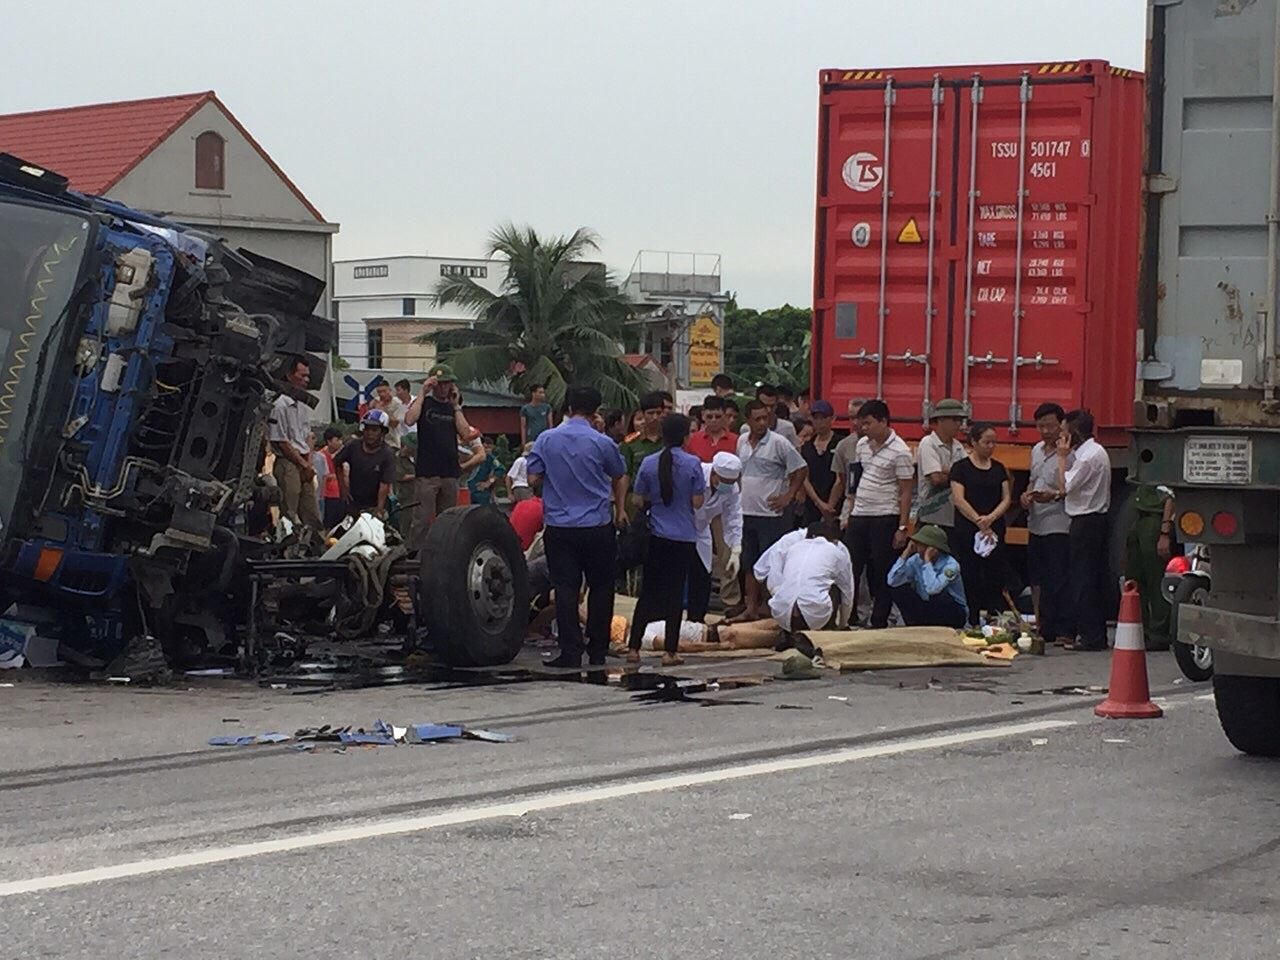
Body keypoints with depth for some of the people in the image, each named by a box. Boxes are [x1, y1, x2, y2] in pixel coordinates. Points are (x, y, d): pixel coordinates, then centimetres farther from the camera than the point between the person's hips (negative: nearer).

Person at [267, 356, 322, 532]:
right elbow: (281, 443, -14)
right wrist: (304, 465, -9)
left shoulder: (301, 406, 16)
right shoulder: (279, 405, -13)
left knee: (312, 516, 8)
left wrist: (309, 465, 5)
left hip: (303, 468, 9)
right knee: (289, 516, -7)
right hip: (287, 464, -9)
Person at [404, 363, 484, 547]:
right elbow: (409, 420, -18)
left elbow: (466, 434, 2)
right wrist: (423, 392, -11)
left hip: (450, 474, 5)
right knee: (423, 521, -10)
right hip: (426, 473, -5)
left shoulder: (453, 408, 16)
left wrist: (455, 406, 2)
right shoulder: (423, 402, 4)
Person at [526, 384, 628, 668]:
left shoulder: (546, 439, -2)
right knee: (600, 587, 10)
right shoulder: (602, 443, -5)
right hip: (597, 526, -1)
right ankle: (598, 651, 12)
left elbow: (533, 479, -1)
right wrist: (620, 509, 27)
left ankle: (571, 652, -2)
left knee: (566, 589, 3)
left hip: (559, 526, 1)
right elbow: (619, 477, 11)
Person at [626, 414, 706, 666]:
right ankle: (671, 652, 3)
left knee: (647, 592, 10)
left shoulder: (648, 464, -3)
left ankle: (634, 648, 8)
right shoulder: (693, 464, -10)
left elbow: (640, 499, 4)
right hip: (684, 537, -2)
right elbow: (697, 502, -8)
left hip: (656, 535, 2)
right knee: (676, 593, 3)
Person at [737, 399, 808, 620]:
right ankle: (751, 607, 17)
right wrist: (739, 496, 14)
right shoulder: (742, 442, 9)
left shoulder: (778, 442, -9)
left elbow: (800, 469, -5)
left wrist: (788, 496, -8)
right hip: (746, 513, 6)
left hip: (770, 513, -6)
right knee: (750, 564, 11)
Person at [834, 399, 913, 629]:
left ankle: (879, 623, 9)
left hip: (885, 517, -6)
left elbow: (906, 492, -10)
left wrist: (902, 528, -13)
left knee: (882, 574, 1)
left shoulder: (899, 451, -11)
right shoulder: (861, 444, 9)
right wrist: (851, 510, 16)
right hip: (859, 515, 6)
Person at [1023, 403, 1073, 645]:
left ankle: (1064, 631, -7)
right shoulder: (1037, 450, 16)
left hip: (1059, 526, -8)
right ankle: (1043, 628, 19)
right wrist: (1027, 495, 9)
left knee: (1060, 581, -9)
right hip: (1036, 524, 9)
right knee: (1037, 579, 11)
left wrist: (1055, 495, -28)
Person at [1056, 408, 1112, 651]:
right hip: (1098, 519, 10)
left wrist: (1062, 457, -10)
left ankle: (1089, 636, -5)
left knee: (1083, 579, -6)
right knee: (1098, 579, 11)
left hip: (1086, 522, -10)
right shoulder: (1098, 451, 14)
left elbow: (1064, 487, -17)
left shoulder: (1088, 457, -17)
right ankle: (1098, 634, 15)